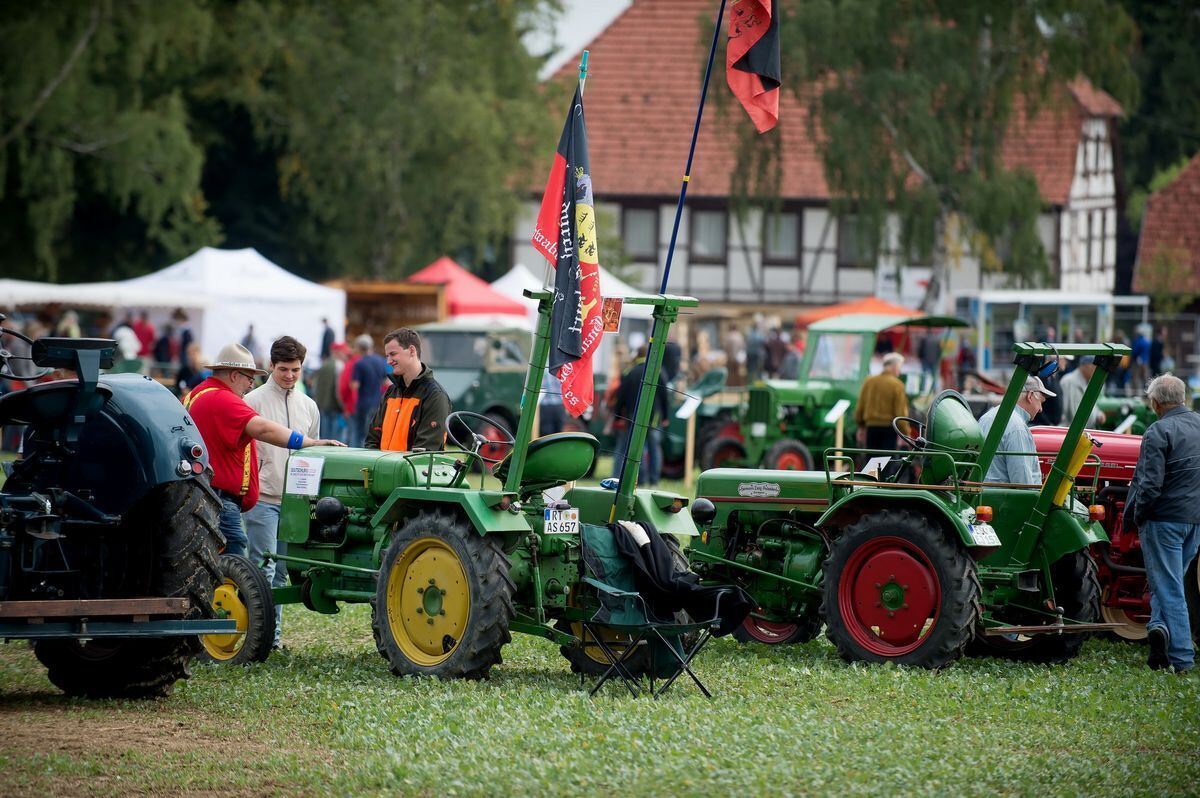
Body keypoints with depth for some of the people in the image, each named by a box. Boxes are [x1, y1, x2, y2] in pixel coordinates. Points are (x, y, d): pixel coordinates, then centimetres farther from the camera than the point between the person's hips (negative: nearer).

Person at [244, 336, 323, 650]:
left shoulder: (308, 406, 14)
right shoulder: (254, 401, -2)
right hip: (262, 497, -5)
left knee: (280, 570, 8)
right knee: (263, 568, -9)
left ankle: (273, 633, 12)